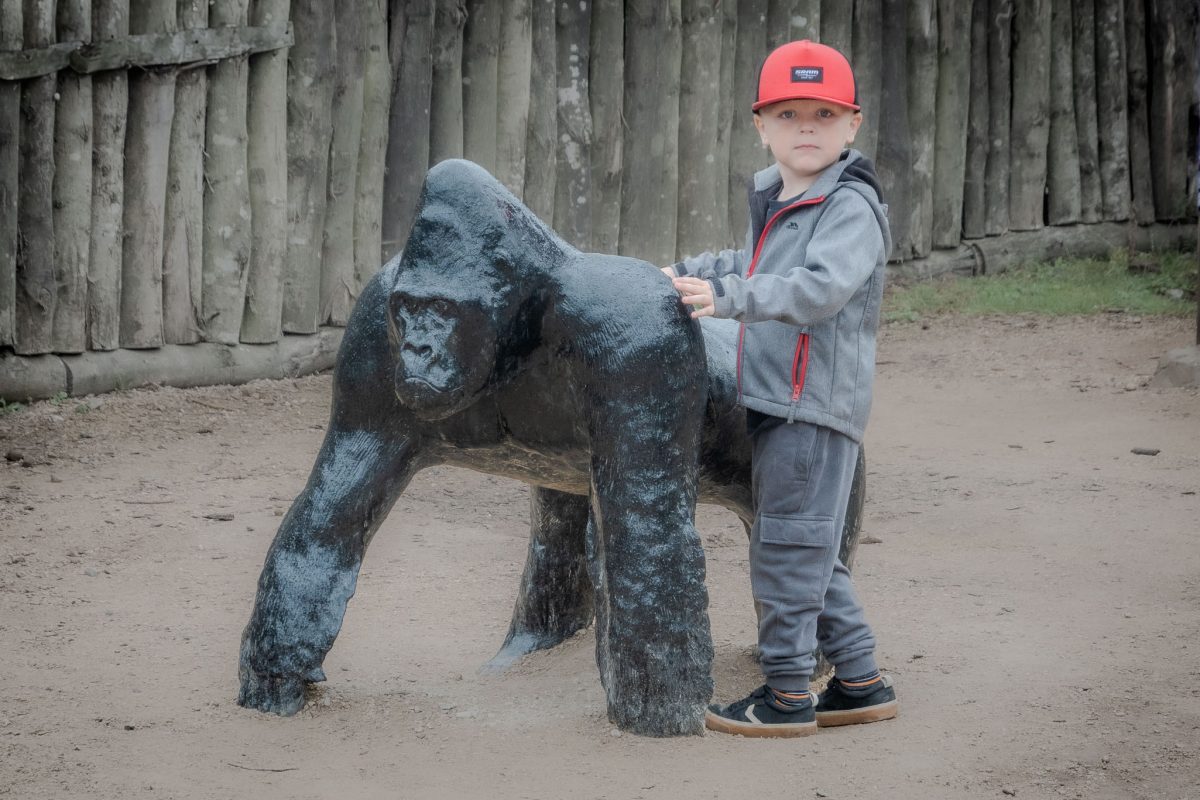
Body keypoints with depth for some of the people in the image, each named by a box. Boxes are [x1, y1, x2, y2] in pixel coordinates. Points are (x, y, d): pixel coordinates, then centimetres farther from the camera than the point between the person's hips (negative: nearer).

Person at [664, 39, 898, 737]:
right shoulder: (777, 202, 17)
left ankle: (788, 695, 2)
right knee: (811, 556, 14)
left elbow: (818, 288, -30)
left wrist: (729, 297, -39)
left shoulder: (852, 208, -13)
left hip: (816, 406, -10)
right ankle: (861, 684, 21)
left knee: (787, 550, -6)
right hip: (779, 404, 10)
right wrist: (689, 272, 40)